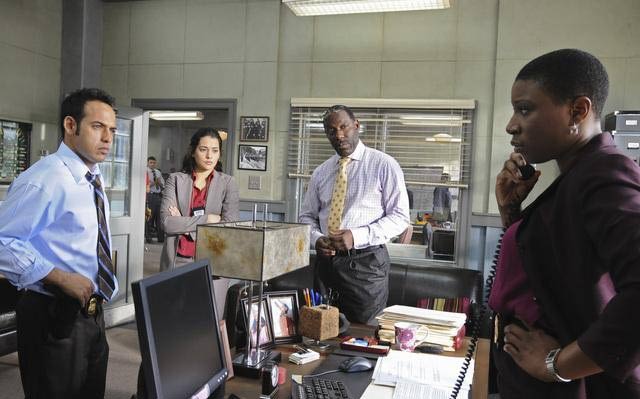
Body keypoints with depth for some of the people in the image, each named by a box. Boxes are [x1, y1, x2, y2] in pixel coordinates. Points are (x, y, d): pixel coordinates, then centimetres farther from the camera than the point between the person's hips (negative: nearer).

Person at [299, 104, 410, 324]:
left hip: (366, 262, -4)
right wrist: (316, 238, -7)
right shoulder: (321, 172, 9)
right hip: (325, 261, 4)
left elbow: (400, 217, -7)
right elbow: (307, 215, 16)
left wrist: (357, 236, -19)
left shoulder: (384, 165, -4)